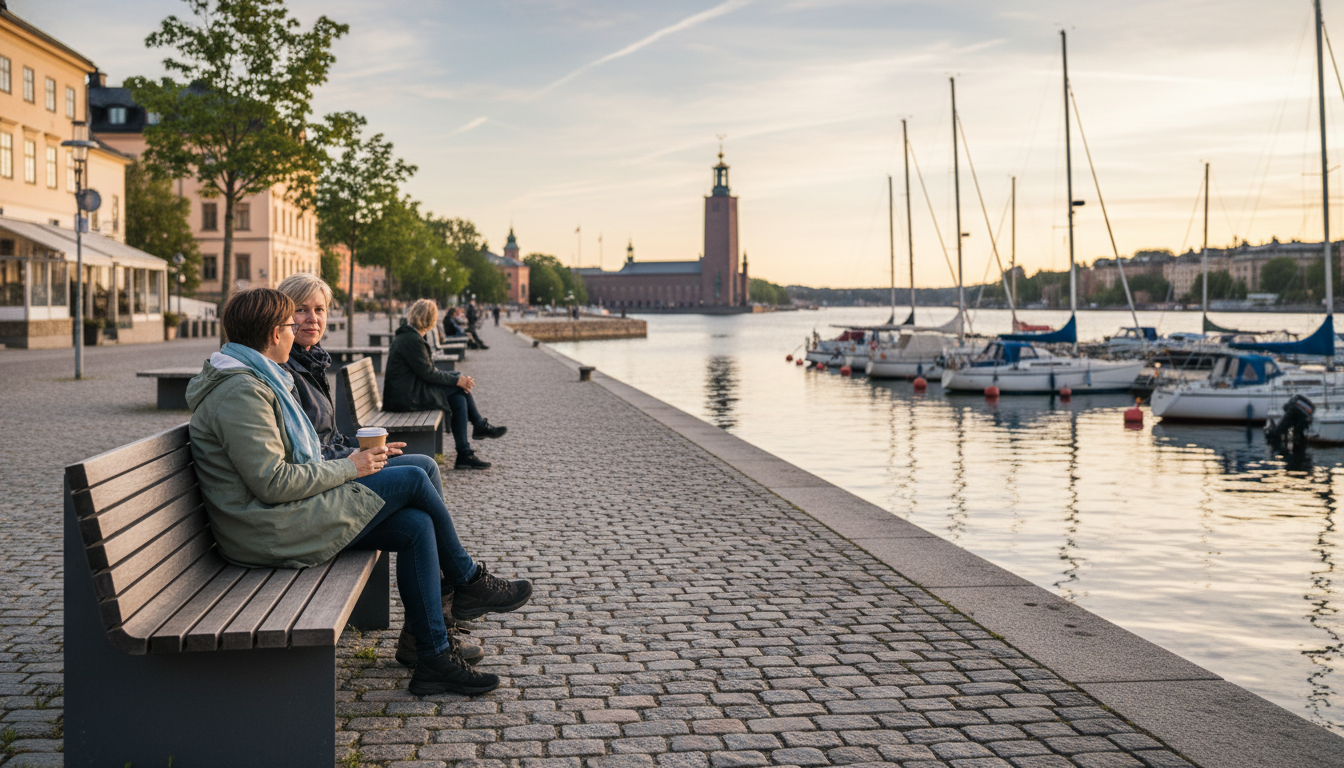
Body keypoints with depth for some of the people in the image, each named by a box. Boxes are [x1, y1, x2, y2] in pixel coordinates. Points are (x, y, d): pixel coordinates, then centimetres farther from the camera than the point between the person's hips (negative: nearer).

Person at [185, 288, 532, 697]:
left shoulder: (258, 380, 17)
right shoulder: (241, 392, -18)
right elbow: (272, 482, -23)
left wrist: (344, 463, 8)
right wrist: (348, 468, -12)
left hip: (285, 515, 10)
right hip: (273, 531, -10)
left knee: (418, 526, -3)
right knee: (412, 479, -11)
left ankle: (435, 659, -1)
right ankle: (468, 579, 11)